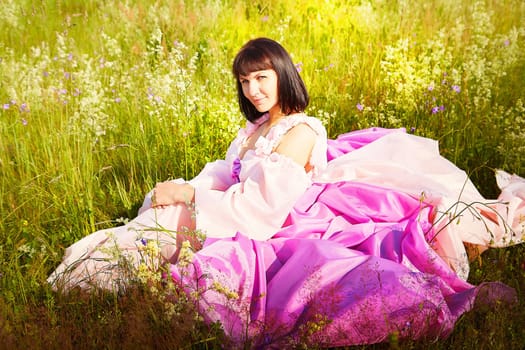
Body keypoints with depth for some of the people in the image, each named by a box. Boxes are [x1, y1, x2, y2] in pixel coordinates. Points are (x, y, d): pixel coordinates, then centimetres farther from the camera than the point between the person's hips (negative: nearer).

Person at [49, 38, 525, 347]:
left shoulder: (300, 131, -13)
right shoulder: (256, 128, 17)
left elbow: (263, 208, -21)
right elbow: (224, 177, 17)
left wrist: (190, 196, -15)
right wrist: (183, 191, -3)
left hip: (283, 236, -8)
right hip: (246, 227, 8)